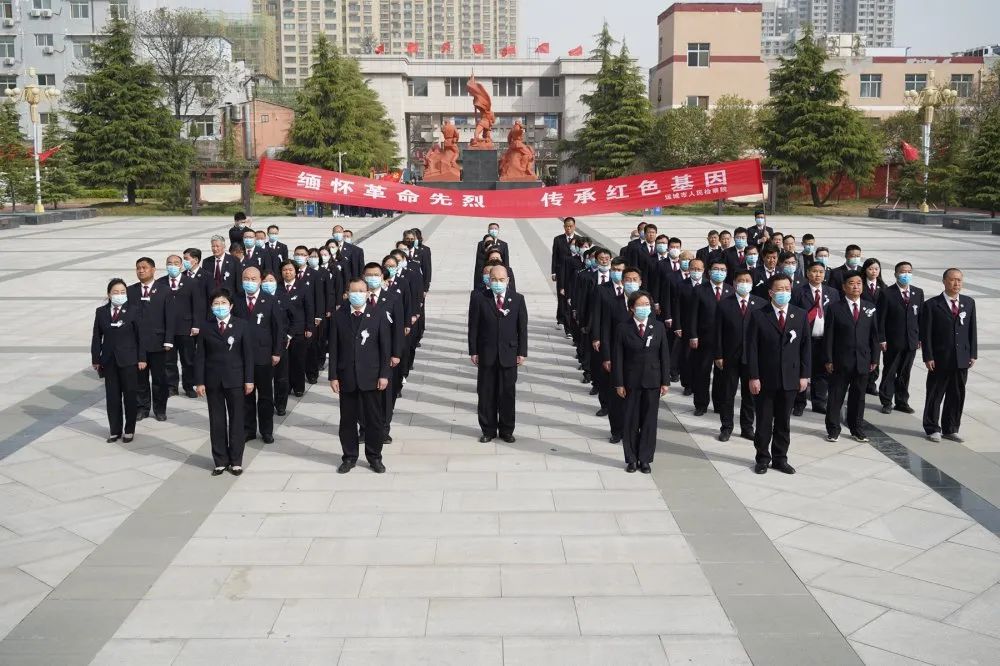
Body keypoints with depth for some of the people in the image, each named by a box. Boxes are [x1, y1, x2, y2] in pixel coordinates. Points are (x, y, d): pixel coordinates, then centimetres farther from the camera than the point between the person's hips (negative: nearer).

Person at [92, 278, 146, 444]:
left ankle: (129, 430, 16)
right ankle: (115, 431, 16)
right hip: (109, 360, 2)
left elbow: (140, 336, -3)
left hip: (128, 360, -2)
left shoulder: (133, 311, -4)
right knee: (112, 396, 7)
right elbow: (97, 337, 6)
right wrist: (96, 359, 3)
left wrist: (142, 358, -6)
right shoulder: (101, 312, 3)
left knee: (130, 395, 5)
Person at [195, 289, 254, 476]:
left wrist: (249, 380, -5)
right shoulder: (206, 327, 1)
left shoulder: (242, 325, -1)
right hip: (213, 380, 1)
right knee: (216, 421, 7)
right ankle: (220, 461, 15)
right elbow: (200, 356, 1)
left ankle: (236, 461, 15)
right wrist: (200, 382, -5)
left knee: (236, 420, 6)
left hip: (235, 380, -1)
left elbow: (248, 354, -1)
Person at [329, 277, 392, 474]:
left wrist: (384, 374, -6)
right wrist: (333, 376, -2)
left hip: (371, 377, -1)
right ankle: (349, 457, 21)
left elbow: (385, 347, -2)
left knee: (374, 419, 6)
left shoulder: (378, 315, -2)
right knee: (347, 420, 8)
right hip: (346, 378, 1)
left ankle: (374, 457, 19)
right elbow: (334, 348, 2)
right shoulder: (339, 316, 2)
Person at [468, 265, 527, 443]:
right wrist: (473, 351, -3)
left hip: (509, 354, 0)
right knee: (486, 394, 7)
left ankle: (506, 430, 19)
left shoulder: (517, 300, 1)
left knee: (507, 393, 7)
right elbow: (473, 327, 0)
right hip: (486, 355, 0)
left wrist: (522, 352, -1)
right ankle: (488, 430, 18)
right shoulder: (481, 300, -2)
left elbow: (522, 327, 2)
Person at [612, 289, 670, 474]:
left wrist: (665, 382, 0)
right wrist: (619, 383, -7)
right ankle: (631, 459, 17)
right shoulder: (623, 329, -4)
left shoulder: (658, 327, 3)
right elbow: (617, 358, -3)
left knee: (650, 420, 5)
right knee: (631, 421, 5)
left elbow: (664, 355, 4)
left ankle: (645, 459, 16)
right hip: (631, 382, -2)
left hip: (652, 382, 2)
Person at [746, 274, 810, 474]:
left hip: (790, 379, 2)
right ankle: (762, 458, 21)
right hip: (765, 379, -2)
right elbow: (752, 349, -6)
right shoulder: (758, 316, -5)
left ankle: (780, 458, 22)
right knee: (763, 422, 7)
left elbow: (805, 347, 6)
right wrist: (753, 377, -10)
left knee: (784, 422, 11)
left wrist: (804, 375, 1)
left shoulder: (801, 315, 4)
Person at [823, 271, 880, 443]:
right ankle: (833, 429, 15)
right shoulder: (835, 308, -3)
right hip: (840, 362, -3)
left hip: (863, 361, 3)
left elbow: (874, 335, 8)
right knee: (836, 396, 4)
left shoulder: (870, 308, 7)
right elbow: (828, 336, -4)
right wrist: (828, 360, -8)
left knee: (858, 396, 11)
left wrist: (874, 359, 4)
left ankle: (857, 429, 23)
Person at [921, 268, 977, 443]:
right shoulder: (932, 305, -6)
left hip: (962, 360, 4)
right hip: (940, 359, -4)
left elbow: (972, 330, 9)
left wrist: (973, 354, 4)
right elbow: (926, 333, -6)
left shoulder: (969, 303, 6)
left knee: (957, 396, 9)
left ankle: (950, 429, 22)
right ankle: (932, 429, 19)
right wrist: (928, 357, -10)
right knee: (935, 395, 6)